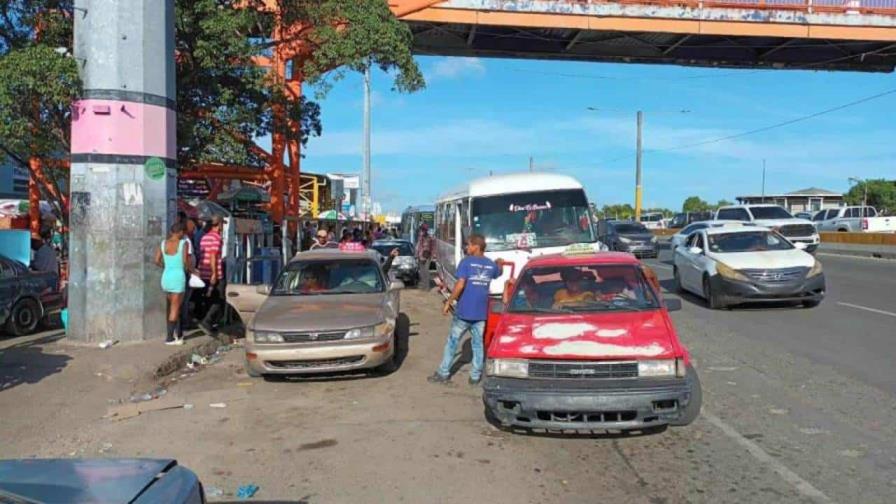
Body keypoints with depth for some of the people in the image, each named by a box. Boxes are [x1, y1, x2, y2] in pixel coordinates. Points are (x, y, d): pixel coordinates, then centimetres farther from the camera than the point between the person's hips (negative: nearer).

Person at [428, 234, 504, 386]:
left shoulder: (466, 262, -10)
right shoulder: (491, 264, 6)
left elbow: (460, 285, -19)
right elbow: (498, 273, 29)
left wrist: (448, 302, -12)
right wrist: (499, 264, 50)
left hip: (464, 311, -4)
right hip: (481, 312, 4)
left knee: (452, 342, 8)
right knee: (478, 344, 11)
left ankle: (443, 373, 14)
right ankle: (475, 376, 14)